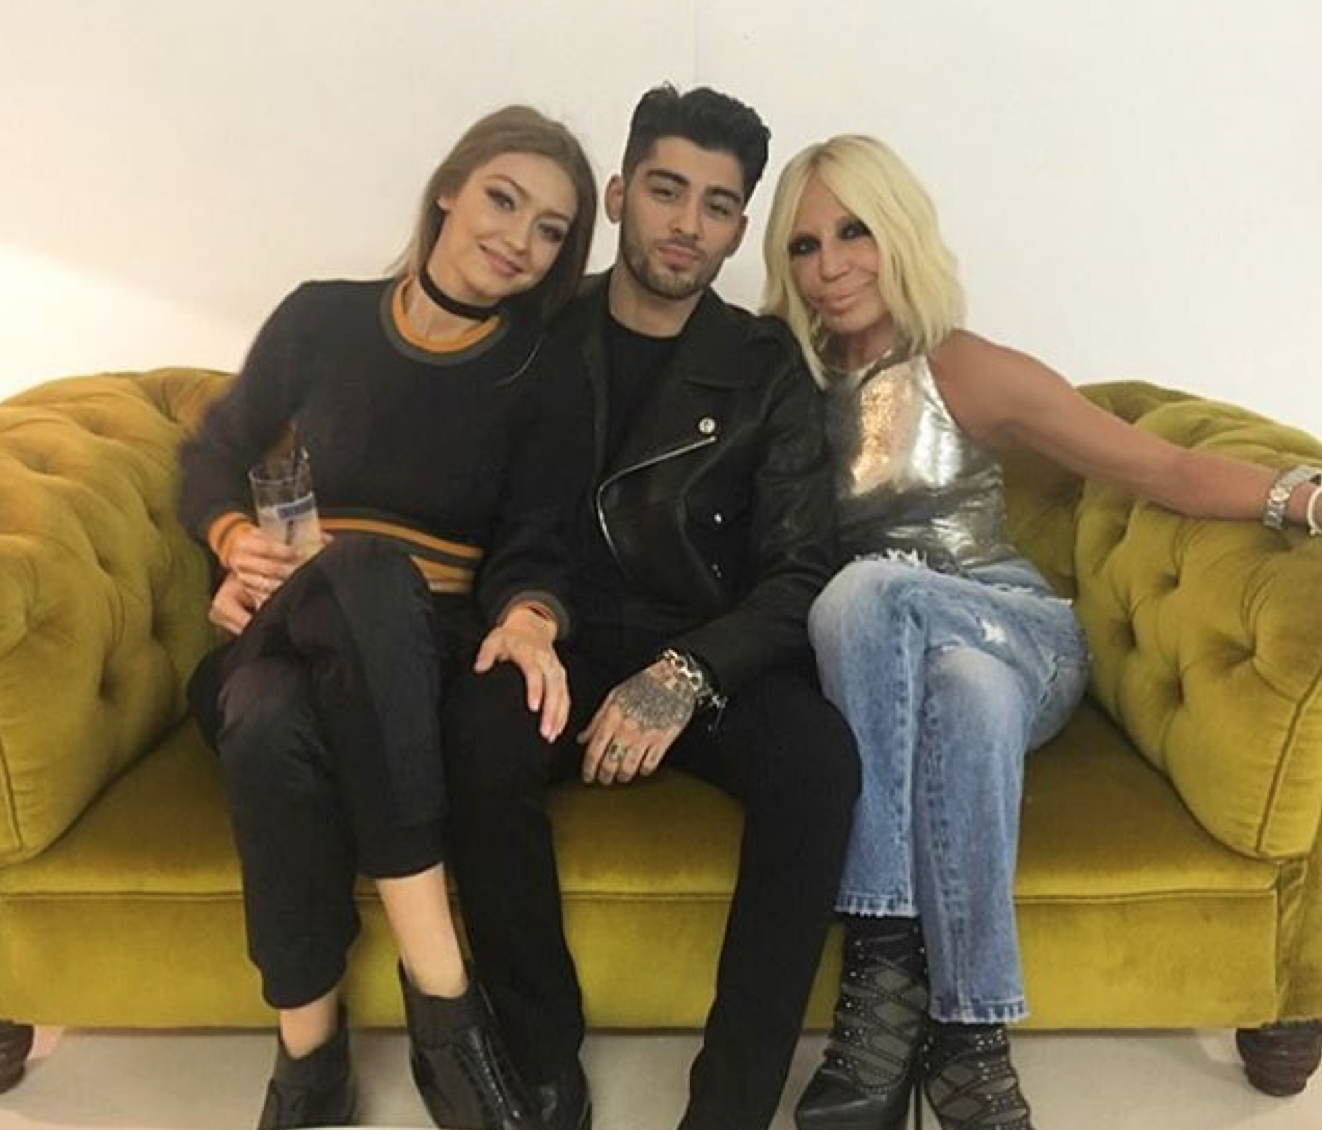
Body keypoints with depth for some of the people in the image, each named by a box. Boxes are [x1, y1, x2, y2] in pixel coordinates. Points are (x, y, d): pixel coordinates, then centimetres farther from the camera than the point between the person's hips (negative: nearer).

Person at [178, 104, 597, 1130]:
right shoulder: (321, 319, 5)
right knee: (273, 727, -37)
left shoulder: (547, 382, 2)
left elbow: (533, 548, -5)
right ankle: (441, 997, -27)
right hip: (282, 634, 1)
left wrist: (527, 621, -29)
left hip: (423, 650, -1)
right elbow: (212, 457, 15)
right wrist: (238, 540, -7)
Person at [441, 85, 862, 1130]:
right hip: (565, 642, 0)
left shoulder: (767, 367, 4)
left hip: (712, 659, 0)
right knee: (477, 734, -32)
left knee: (820, 757, -30)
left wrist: (686, 675, -22)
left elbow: (801, 575, -5)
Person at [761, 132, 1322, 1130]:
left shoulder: (969, 371, -2)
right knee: (962, 693, -36)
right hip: (870, 672, 1)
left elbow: (1165, 467, -8)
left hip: (1017, 636, -1)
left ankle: (887, 976, -32)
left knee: (864, 590, -36)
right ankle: (960, 1038, -29)